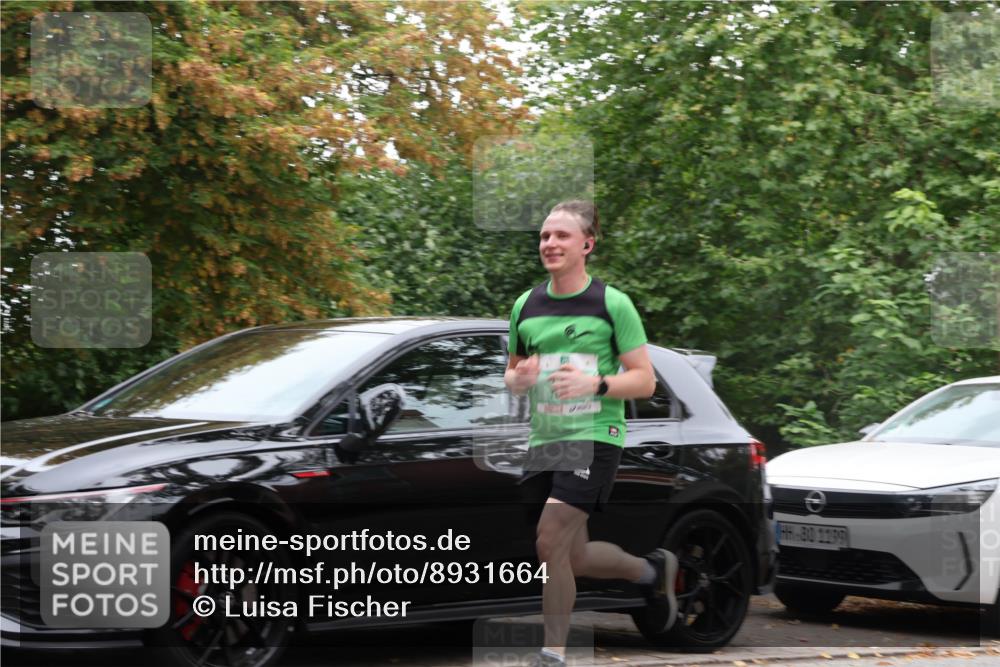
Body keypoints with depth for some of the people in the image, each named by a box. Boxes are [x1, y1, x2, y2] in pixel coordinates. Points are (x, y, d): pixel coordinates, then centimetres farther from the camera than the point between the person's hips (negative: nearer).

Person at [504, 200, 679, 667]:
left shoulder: (612, 304, -5)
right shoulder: (526, 306, 9)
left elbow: (645, 381, -5)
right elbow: (512, 375, 19)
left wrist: (594, 383, -22)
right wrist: (519, 379, -6)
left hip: (594, 438, -6)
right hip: (543, 439, 6)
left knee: (550, 541, -17)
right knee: (574, 558, 9)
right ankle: (652, 569, 37)